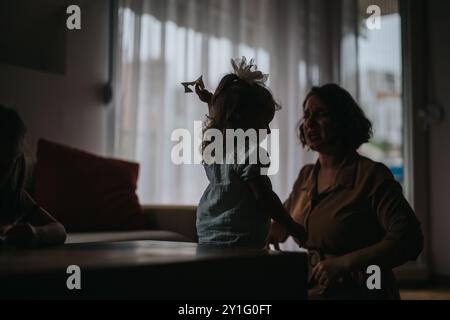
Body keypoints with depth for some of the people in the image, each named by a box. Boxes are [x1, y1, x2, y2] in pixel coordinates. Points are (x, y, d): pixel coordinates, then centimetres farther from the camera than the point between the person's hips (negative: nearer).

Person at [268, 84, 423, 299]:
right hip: (312, 290, 5)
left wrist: (345, 263, -24)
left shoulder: (371, 175, -9)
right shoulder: (306, 176, 10)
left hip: (359, 291, -5)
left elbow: (408, 240, -18)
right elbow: (279, 228, 25)